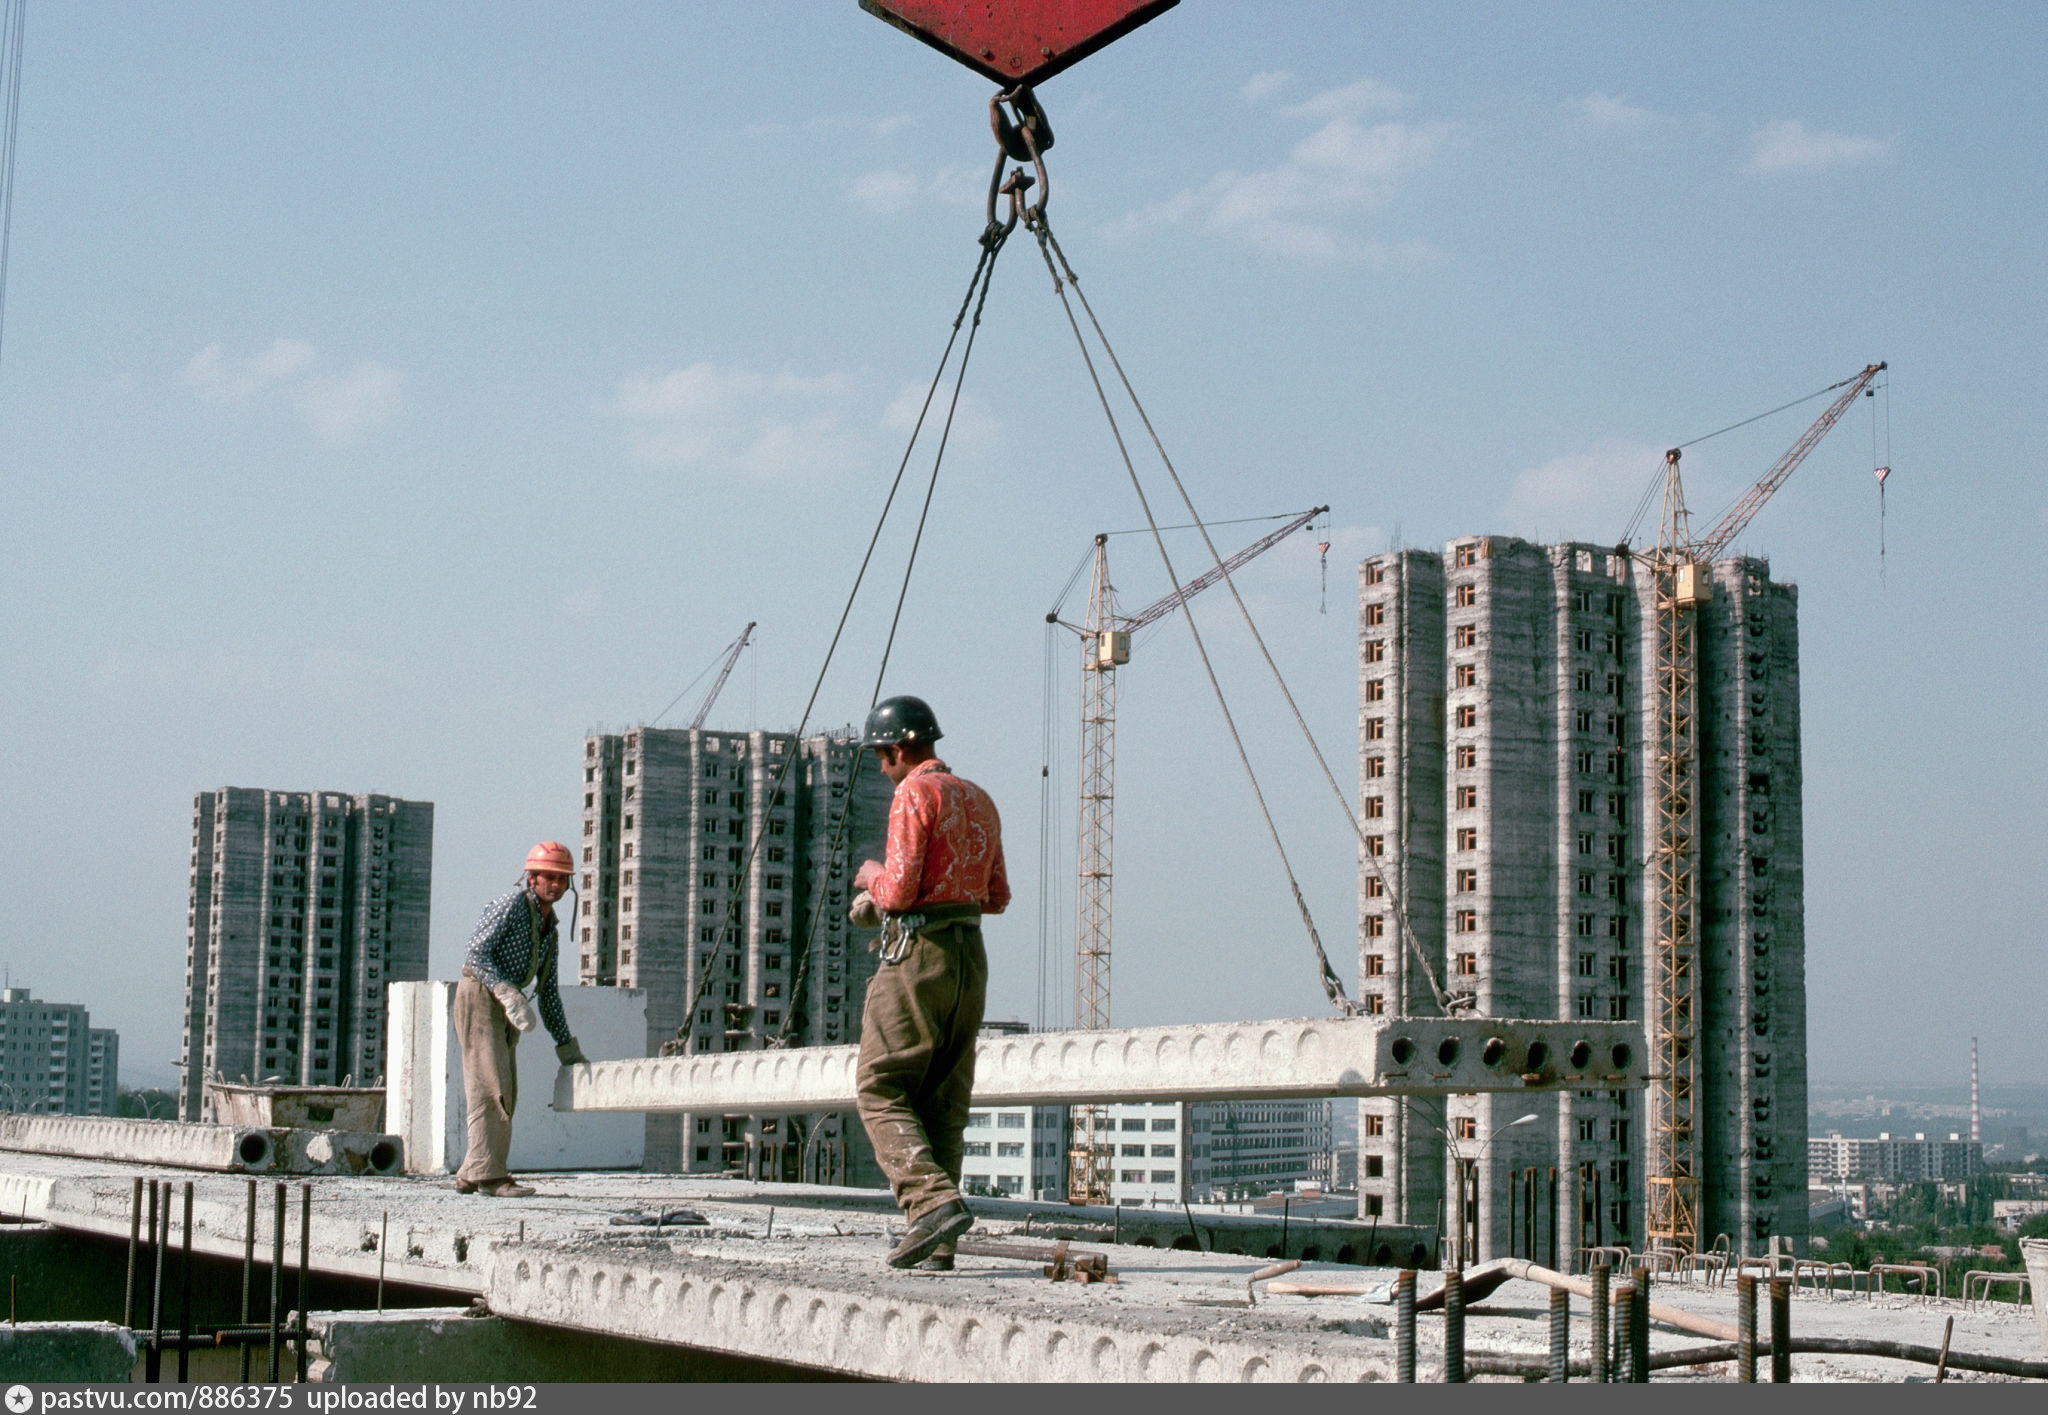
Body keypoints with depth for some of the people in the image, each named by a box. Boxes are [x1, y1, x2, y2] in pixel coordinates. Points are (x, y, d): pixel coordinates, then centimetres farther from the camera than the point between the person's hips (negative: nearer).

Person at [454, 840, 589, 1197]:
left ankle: (470, 1176, 8)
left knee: (504, 1095, 6)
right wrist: (509, 995, -28)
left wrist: (567, 1046, 17)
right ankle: (489, 1174, -17)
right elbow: (476, 953, -17)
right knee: (491, 1088, -14)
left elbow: (549, 990, 20)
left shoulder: (550, 927, 16)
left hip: (505, 1008, 9)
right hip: (480, 997, -9)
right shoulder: (511, 904, -8)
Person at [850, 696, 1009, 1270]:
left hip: (919, 951, -8)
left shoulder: (914, 793, -9)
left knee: (882, 1091, -3)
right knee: (943, 1099, 8)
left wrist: (873, 877, 4)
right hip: (971, 957, 8)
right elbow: (997, 897, 23)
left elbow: (898, 892, -16)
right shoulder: (979, 801, 18)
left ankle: (932, 1200, -22)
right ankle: (937, 1246, 6)